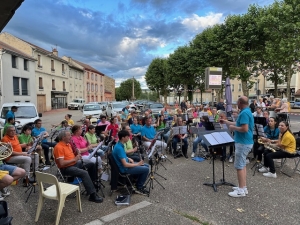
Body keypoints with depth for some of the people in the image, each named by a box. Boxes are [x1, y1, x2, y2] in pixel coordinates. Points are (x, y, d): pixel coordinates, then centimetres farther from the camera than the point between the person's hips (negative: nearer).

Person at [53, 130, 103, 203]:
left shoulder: (68, 144, 11)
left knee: (92, 164, 8)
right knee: (84, 173, -30)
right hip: (66, 168, -10)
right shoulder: (59, 147, -18)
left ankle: (93, 183, 22)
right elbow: (61, 163, -26)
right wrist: (74, 159, -21)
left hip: (74, 164, 10)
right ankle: (93, 195, -25)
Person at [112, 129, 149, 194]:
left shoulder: (120, 145, 3)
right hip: (125, 169, -10)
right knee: (146, 169, -11)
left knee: (146, 165, 12)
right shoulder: (119, 148, -28)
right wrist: (137, 164, -17)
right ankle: (139, 188, 6)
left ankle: (138, 184, 21)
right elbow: (125, 165, -29)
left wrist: (129, 159, 4)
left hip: (127, 163, 10)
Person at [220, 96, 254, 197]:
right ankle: (243, 187, 25)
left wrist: (233, 128, -14)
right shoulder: (247, 112, 13)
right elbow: (239, 124, 23)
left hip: (243, 143, -11)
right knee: (242, 165, 17)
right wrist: (226, 122, 27)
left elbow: (244, 129, -28)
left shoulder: (244, 113, -20)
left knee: (239, 166, -4)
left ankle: (241, 190, 4)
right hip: (245, 142, 11)